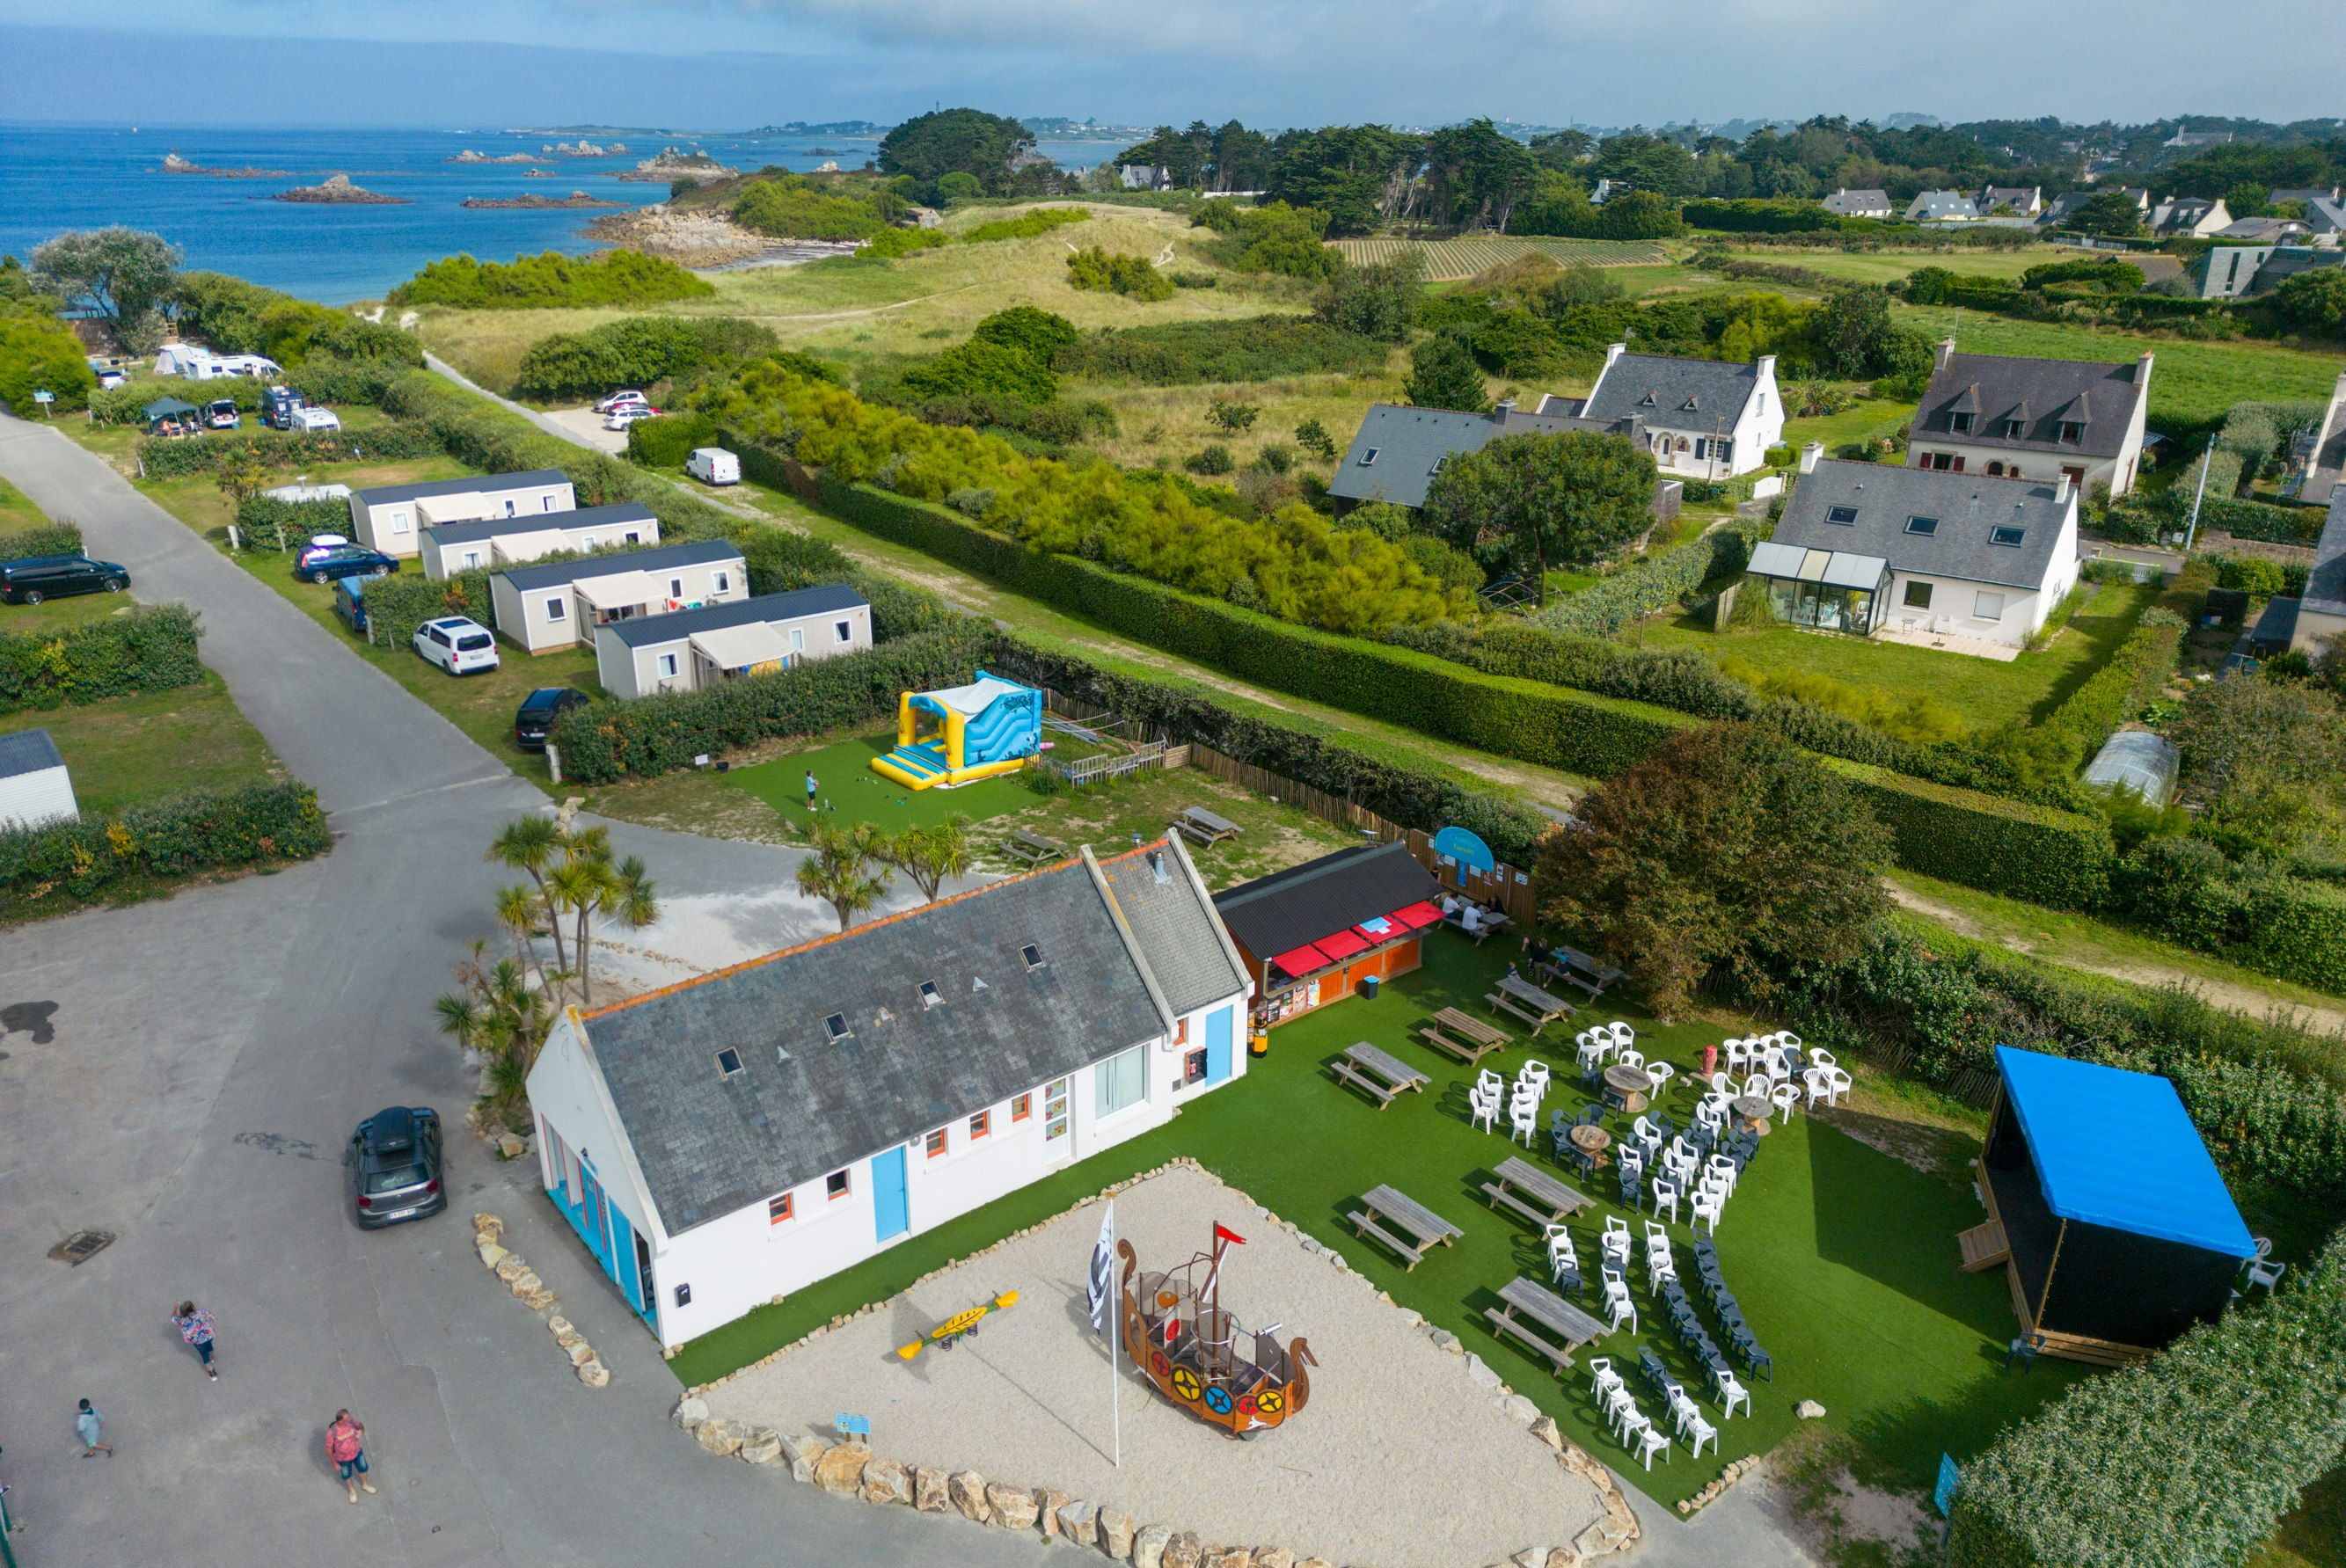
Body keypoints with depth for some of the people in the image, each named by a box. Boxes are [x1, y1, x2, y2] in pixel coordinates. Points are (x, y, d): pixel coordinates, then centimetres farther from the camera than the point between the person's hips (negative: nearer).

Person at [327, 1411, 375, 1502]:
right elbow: (329, 1448, -20)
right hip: (343, 1458, -3)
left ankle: (364, 1484, 53)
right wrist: (334, 1463, -12)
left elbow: (360, 1425, -1)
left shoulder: (350, 1422, -24)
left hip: (357, 1452, 3)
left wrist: (362, 1431, -25)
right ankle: (352, 1491, 51)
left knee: (363, 1468, 22)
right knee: (347, 1475, 21)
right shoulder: (332, 1432, -35)